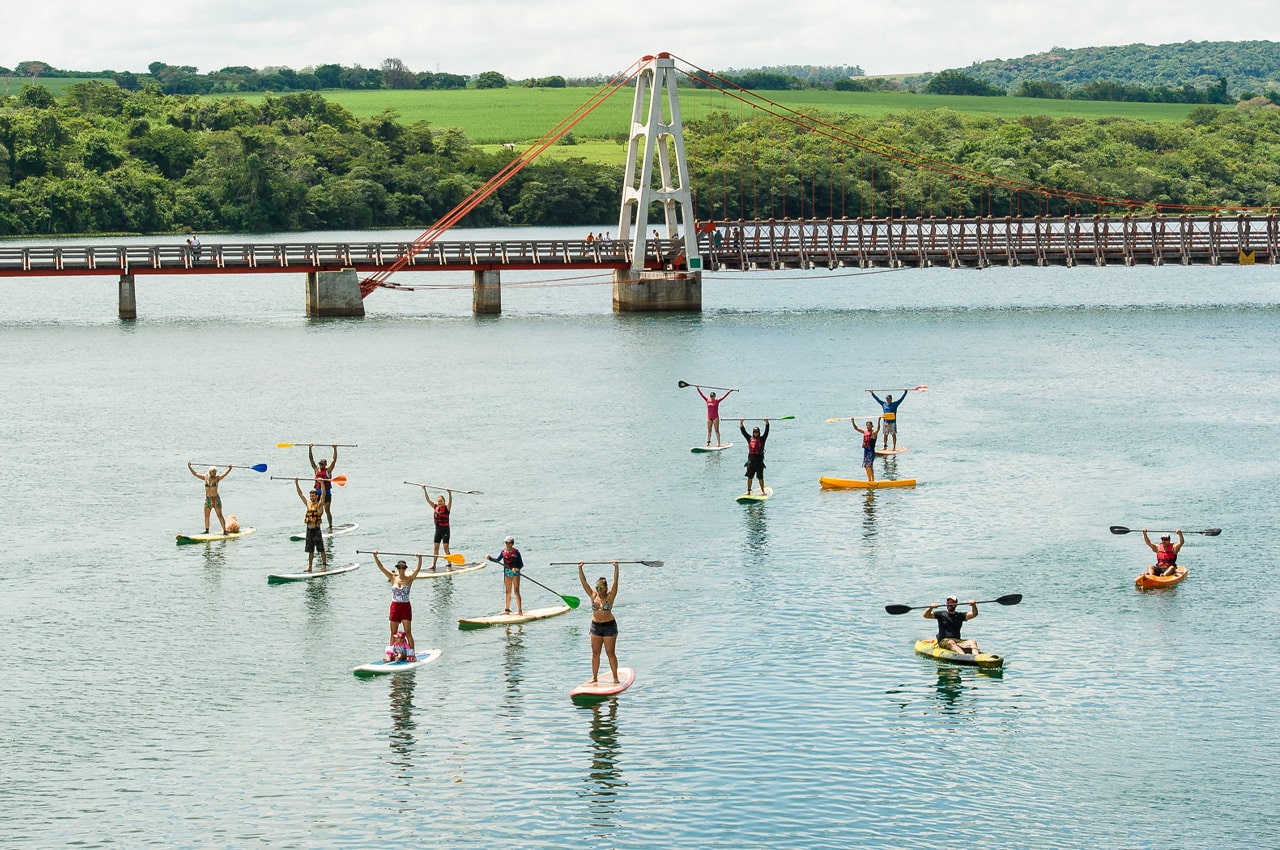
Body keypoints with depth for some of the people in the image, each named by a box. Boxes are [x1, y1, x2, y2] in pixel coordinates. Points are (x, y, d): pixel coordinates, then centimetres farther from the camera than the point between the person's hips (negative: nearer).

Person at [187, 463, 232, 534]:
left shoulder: (217, 478, -4)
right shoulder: (205, 478, 6)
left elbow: (225, 474, -17)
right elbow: (195, 473, 12)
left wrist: (229, 469, -33)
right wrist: (189, 467, 12)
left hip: (216, 499, -4)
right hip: (207, 499, 4)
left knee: (220, 516, -5)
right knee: (206, 516, 8)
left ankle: (224, 530, -4)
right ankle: (207, 530, 19)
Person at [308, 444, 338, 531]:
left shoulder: (328, 470, 1)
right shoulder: (316, 469, 10)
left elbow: (334, 459, -6)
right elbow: (311, 459, 8)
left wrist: (335, 449, -12)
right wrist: (310, 449, 1)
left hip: (327, 493, -4)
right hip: (318, 493, 4)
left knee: (327, 510, -2)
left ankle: (330, 527, 4)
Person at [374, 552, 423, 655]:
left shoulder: (409, 578, -2)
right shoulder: (393, 577, 4)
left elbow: (418, 569, -16)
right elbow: (381, 567, -1)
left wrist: (420, 558, -32)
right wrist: (375, 556, -11)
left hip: (406, 607, -3)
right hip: (395, 607, 3)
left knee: (408, 633, -5)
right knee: (393, 634, 8)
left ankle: (412, 654, -4)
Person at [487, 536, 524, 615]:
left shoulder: (516, 552, -11)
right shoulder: (504, 551, 4)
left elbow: (521, 564, -10)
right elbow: (497, 560, 10)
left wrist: (516, 568, -28)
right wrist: (490, 558, -6)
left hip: (515, 573, -6)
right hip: (507, 573, 6)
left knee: (516, 591, -7)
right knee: (508, 592, 12)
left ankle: (520, 610, -4)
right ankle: (507, 610, 19)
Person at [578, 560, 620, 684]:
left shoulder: (610, 596, -6)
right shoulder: (593, 595, 4)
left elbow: (615, 582, -16)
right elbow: (584, 582, 0)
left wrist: (616, 568, -26)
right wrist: (580, 568, -7)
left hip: (609, 627, -4)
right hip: (595, 626, 4)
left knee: (610, 653, -1)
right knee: (595, 653, 7)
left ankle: (615, 677, 4)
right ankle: (594, 677, 13)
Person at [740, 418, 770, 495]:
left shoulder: (762, 439, 5)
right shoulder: (749, 438, 11)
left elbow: (766, 431, -3)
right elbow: (743, 431, 9)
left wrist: (767, 423, -13)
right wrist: (741, 423, 2)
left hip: (759, 460, -2)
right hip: (751, 460, 2)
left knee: (760, 477, 1)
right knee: (749, 476, 3)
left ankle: (762, 491, 9)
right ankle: (748, 491, 8)